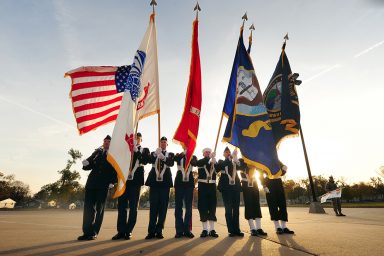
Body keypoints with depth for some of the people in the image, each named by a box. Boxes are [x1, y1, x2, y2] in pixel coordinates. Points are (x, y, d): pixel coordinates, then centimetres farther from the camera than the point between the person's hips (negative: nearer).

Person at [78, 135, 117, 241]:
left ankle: (94, 233, 16)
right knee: (88, 207, 4)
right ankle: (87, 232, 15)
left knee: (99, 208, 5)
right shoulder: (97, 152, 13)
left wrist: (113, 182, -12)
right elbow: (89, 165, 11)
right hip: (92, 183, 3)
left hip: (104, 185, -3)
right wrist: (86, 163, -11)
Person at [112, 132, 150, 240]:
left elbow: (145, 161, -10)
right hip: (124, 180, 2)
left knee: (133, 207, 3)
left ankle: (128, 231, 12)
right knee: (121, 206, 4)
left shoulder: (144, 150, 8)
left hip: (136, 180, -2)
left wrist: (136, 151, -14)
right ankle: (121, 231, 13)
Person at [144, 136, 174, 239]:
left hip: (165, 182, 0)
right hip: (154, 182, 1)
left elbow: (171, 163, -11)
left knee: (163, 206, 1)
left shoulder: (170, 154, 10)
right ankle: (151, 231, 7)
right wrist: (155, 154, -25)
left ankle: (159, 231, 10)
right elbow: (149, 161, -8)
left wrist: (163, 158, -29)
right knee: (153, 206, 1)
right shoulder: (154, 153, 14)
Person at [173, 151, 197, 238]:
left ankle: (187, 230, 14)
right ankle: (179, 230, 11)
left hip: (189, 183, 1)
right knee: (178, 207, 2)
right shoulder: (179, 156, 8)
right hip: (179, 183, -1)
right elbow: (175, 159, -16)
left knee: (189, 207, 4)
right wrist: (183, 153, -23)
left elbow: (195, 163, -13)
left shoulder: (193, 157, 10)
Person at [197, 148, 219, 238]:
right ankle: (204, 230, 9)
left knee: (212, 207, 4)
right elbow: (199, 163, -18)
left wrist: (214, 159, -17)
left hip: (212, 186, 2)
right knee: (203, 207, 0)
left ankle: (212, 230, 11)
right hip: (202, 186, -2)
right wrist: (209, 157, -25)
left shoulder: (214, 163, 13)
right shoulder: (200, 162, 5)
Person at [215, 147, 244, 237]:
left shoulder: (235, 162, 18)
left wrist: (235, 157, -14)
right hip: (226, 187, -3)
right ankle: (231, 230, 7)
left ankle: (237, 229, 14)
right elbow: (217, 168, -12)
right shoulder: (221, 162, 10)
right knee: (228, 209, -2)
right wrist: (228, 159, -17)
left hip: (235, 186, 3)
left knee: (236, 209, 6)